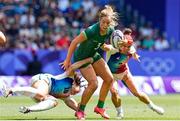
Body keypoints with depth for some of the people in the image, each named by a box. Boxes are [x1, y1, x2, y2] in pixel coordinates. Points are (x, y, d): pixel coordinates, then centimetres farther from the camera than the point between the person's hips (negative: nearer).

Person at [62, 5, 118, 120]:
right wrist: (68, 60, -17)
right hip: (81, 57, -8)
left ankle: (100, 107, 15)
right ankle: (80, 111, 0)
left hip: (94, 55, 8)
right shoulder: (91, 31, -33)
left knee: (109, 79, 1)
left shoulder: (110, 31, -11)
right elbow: (74, 42, -23)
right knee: (94, 83, -17)